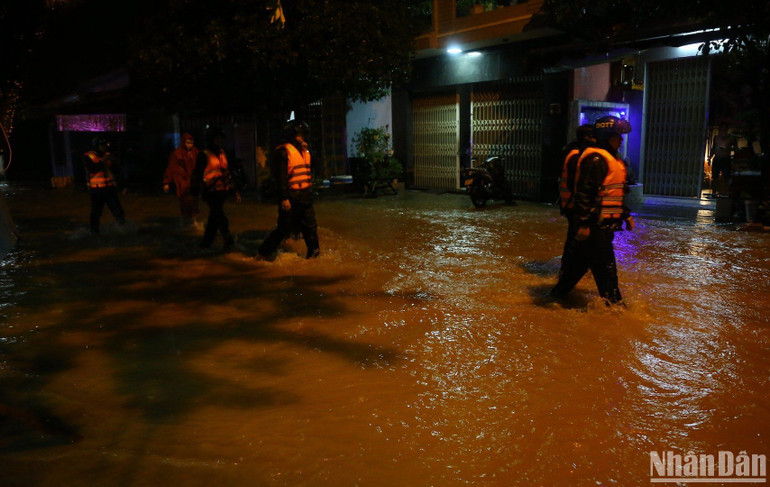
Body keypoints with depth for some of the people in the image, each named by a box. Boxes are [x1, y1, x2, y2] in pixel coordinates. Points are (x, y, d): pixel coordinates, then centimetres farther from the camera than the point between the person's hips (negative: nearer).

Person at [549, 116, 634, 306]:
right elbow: (585, 192, -22)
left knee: (579, 260, 15)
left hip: (604, 224, 11)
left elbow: (616, 193, 29)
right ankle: (612, 302, 5)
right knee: (605, 265, -3)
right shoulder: (595, 159, -15)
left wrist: (626, 215, 27)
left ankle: (558, 293, 25)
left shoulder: (611, 159, 20)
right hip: (595, 225, -11)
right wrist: (584, 223, -25)